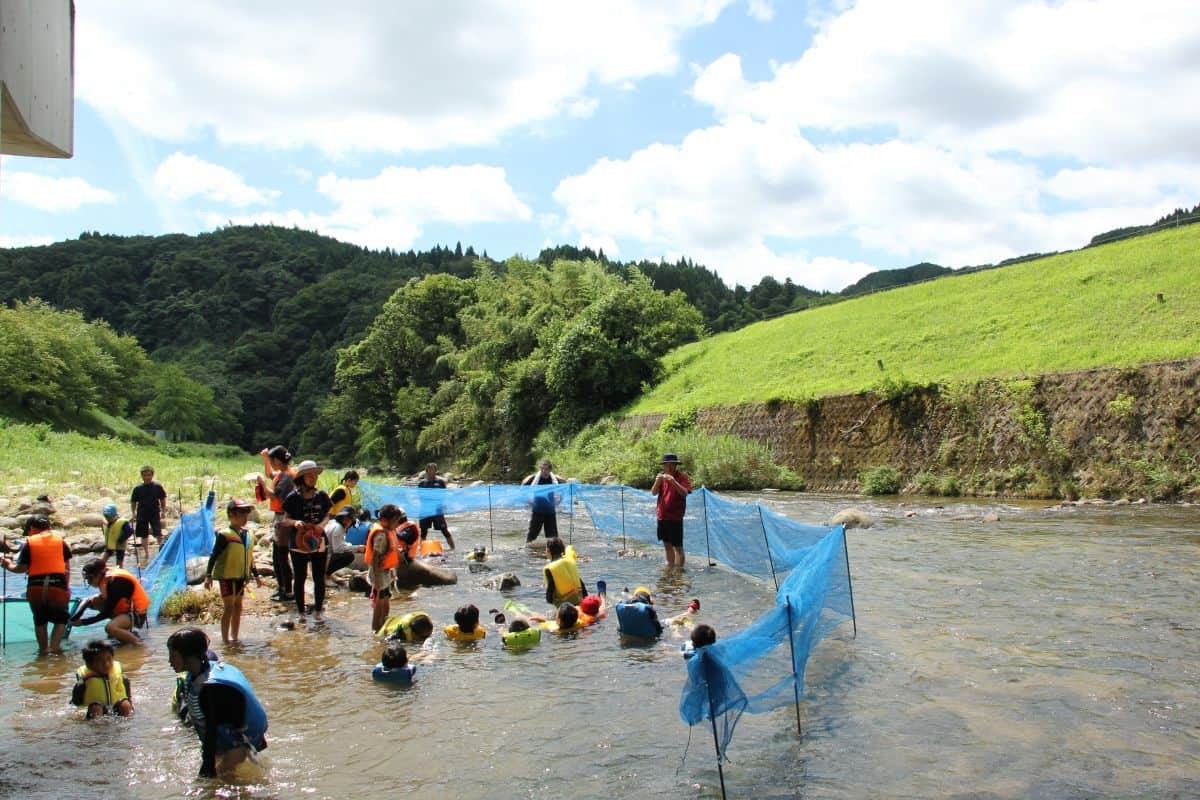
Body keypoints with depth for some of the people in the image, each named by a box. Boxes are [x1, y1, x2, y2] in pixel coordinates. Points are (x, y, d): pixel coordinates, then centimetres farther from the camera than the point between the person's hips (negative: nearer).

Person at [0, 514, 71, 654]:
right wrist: (67, 586, 15)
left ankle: (43, 649, 24)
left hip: (36, 587, 0)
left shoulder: (28, 543, 1)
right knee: (61, 619, 13)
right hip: (58, 585, 0)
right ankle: (54, 647, -2)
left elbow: (21, 568, 0)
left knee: (40, 620, 18)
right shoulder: (61, 540, 7)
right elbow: (67, 568, 8)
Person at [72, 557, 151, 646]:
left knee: (110, 628, -34)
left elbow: (107, 613, -20)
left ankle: (136, 640, -7)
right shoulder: (105, 576, -2)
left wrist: (82, 622, -14)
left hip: (137, 614, -10)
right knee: (92, 601, 0)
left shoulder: (115, 583, -25)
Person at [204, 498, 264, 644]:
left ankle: (234, 637, 22)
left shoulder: (247, 535, 7)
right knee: (229, 607, -6)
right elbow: (214, 556, -15)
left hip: (241, 577, 7)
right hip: (227, 577, -7)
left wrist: (256, 575, 20)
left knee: (238, 606, 13)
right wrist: (208, 575, -20)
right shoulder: (225, 535, -14)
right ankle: (225, 639, 1)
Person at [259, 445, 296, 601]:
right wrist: (265, 459, 20)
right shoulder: (282, 474, 11)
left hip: (284, 519, -10)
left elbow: (274, 496, -24)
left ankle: (288, 593, 1)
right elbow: (269, 474, 31)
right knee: (276, 556, 18)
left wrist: (262, 484, -14)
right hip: (280, 518, 10)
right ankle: (281, 588, 28)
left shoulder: (286, 476, -18)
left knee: (282, 556, -4)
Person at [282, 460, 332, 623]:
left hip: (319, 541, 2)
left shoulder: (321, 495, 1)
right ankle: (301, 611, 20)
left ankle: (319, 609, 22)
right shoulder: (293, 497, -6)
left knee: (319, 578, 8)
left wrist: (322, 524, -12)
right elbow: (285, 519, 0)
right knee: (299, 578, 8)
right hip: (299, 542, -2)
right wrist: (295, 522, -21)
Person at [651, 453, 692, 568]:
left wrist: (673, 481, -33)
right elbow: (653, 493, 1)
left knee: (677, 546, -6)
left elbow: (684, 492, -19)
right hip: (662, 516, 6)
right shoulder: (662, 476, 8)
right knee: (667, 544, 15)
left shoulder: (682, 476, -7)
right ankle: (670, 567, 26)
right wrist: (657, 481, -18)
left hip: (675, 516, -6)